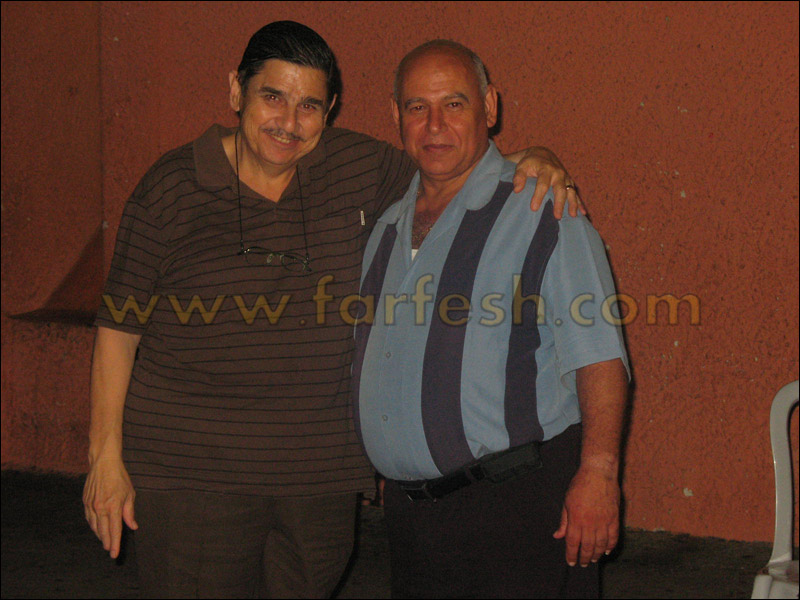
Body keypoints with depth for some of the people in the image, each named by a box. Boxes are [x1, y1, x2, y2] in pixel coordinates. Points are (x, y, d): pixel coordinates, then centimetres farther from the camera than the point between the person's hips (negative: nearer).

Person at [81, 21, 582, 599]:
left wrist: (534, 165, -5)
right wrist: (106, 457, -2)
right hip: (189, 473, -3)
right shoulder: (172, 188, -4)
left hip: (321, 475, 3)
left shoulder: (360, 169, 3)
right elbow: (119, 327, -1)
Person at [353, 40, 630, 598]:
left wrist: (598, 471, -22)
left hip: (520, 499, -6)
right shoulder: (388, 226, 15)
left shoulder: (541, 212, -6)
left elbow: (598, 356, -13)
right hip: (410, 506, 6)